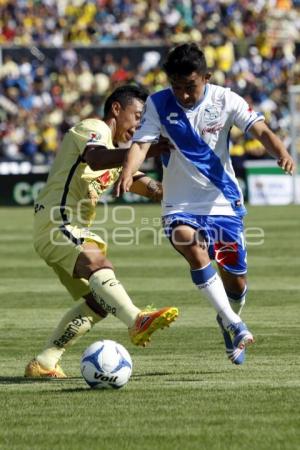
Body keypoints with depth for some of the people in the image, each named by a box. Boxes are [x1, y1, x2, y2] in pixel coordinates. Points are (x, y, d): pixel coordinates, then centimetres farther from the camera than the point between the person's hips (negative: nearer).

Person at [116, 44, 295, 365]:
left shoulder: (224, 100, -7)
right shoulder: (158, 104, -6)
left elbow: (260, 129, -17)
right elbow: (141, 143, -15)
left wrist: (281, 152, -39)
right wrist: (128, 171, -37)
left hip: (224, 202, 1)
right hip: (180, 205, -1)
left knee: (235, 279, 5)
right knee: (193, 249, -31)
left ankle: (228, 319, 40)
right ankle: (234, 325, -26)